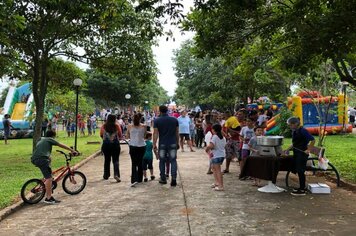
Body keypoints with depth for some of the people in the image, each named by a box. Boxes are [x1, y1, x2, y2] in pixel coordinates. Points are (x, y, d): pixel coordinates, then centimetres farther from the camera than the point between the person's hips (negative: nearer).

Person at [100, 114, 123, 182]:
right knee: (115, 160, 4)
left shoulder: (103, 126, -4)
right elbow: (120, 136, 1)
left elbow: (101, 135, 9)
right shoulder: (117, 126, -7)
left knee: (107, 160, 15)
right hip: (115, 145, -2)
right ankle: (116, 174, -14)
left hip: (106, 145, 2)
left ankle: (106, 175, 26)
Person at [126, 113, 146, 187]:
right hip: (142, 146, 1)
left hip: (132, 146, 0)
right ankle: (139, 179, 24)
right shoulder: (143, 126, -5)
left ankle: (134, 180, -15)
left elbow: (127, 137, 6)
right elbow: (144, 136, 4)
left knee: (134, 163, 1)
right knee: (140, 163, 15)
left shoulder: (130, 126, -3)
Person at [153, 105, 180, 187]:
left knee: (162, 161, 12)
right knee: (173, 161, 5)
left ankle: (163, 179, 19)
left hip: (162, 144, -1)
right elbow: (177, 133, 6)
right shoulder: (175, 120, 2)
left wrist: (154, 144, -6)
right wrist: (177, 143, 15)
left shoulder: (157, 121, -4)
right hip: (173, 143, 1)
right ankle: (173, 178, -8)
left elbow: (155, 133, -9)